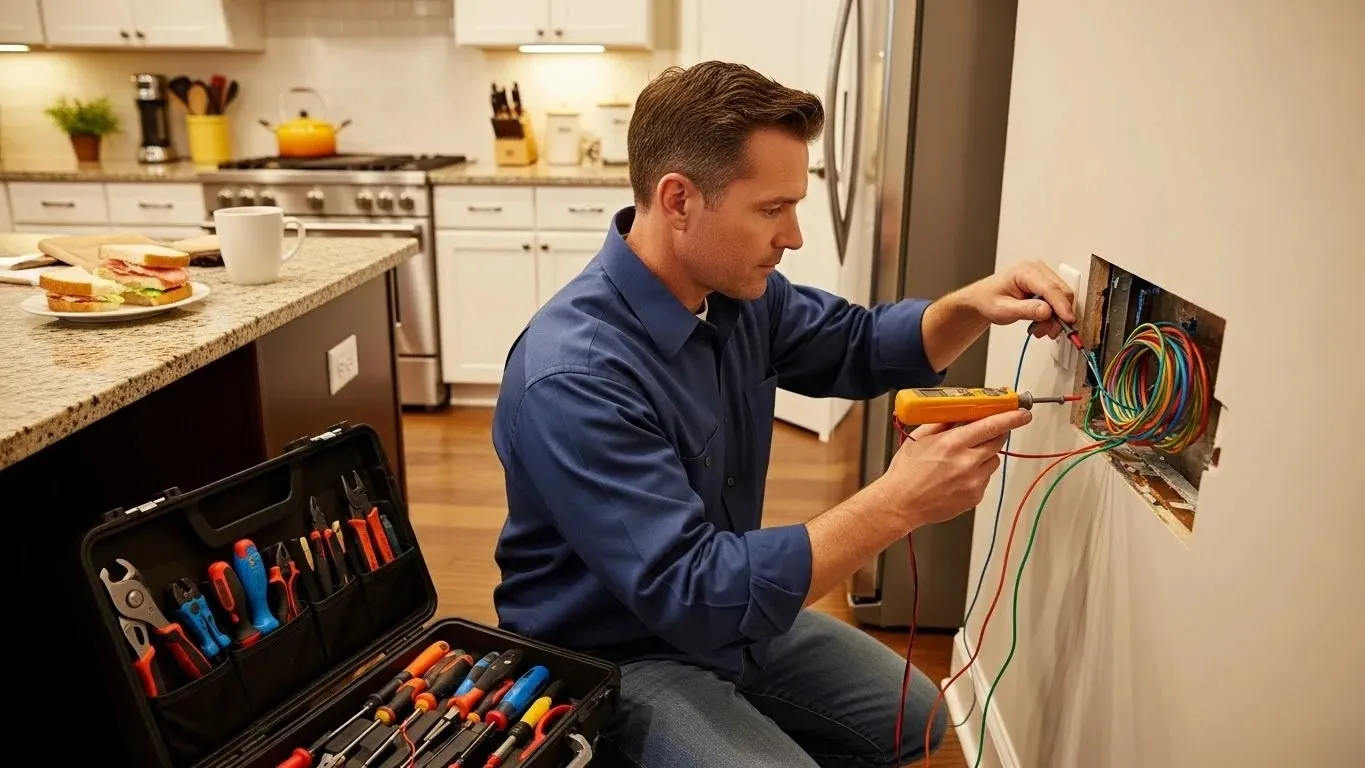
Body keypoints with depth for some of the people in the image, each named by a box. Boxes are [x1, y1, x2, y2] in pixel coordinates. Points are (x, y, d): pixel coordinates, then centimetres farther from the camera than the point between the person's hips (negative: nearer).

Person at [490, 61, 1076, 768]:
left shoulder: (736, 290, -8)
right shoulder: (572, 377, -33)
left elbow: (860, 345, 7)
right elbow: (692, 593, -35)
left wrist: (971, 306, -13)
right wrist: (899, 503, -34)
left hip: (726, 611, 8)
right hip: (613, 659, -7)